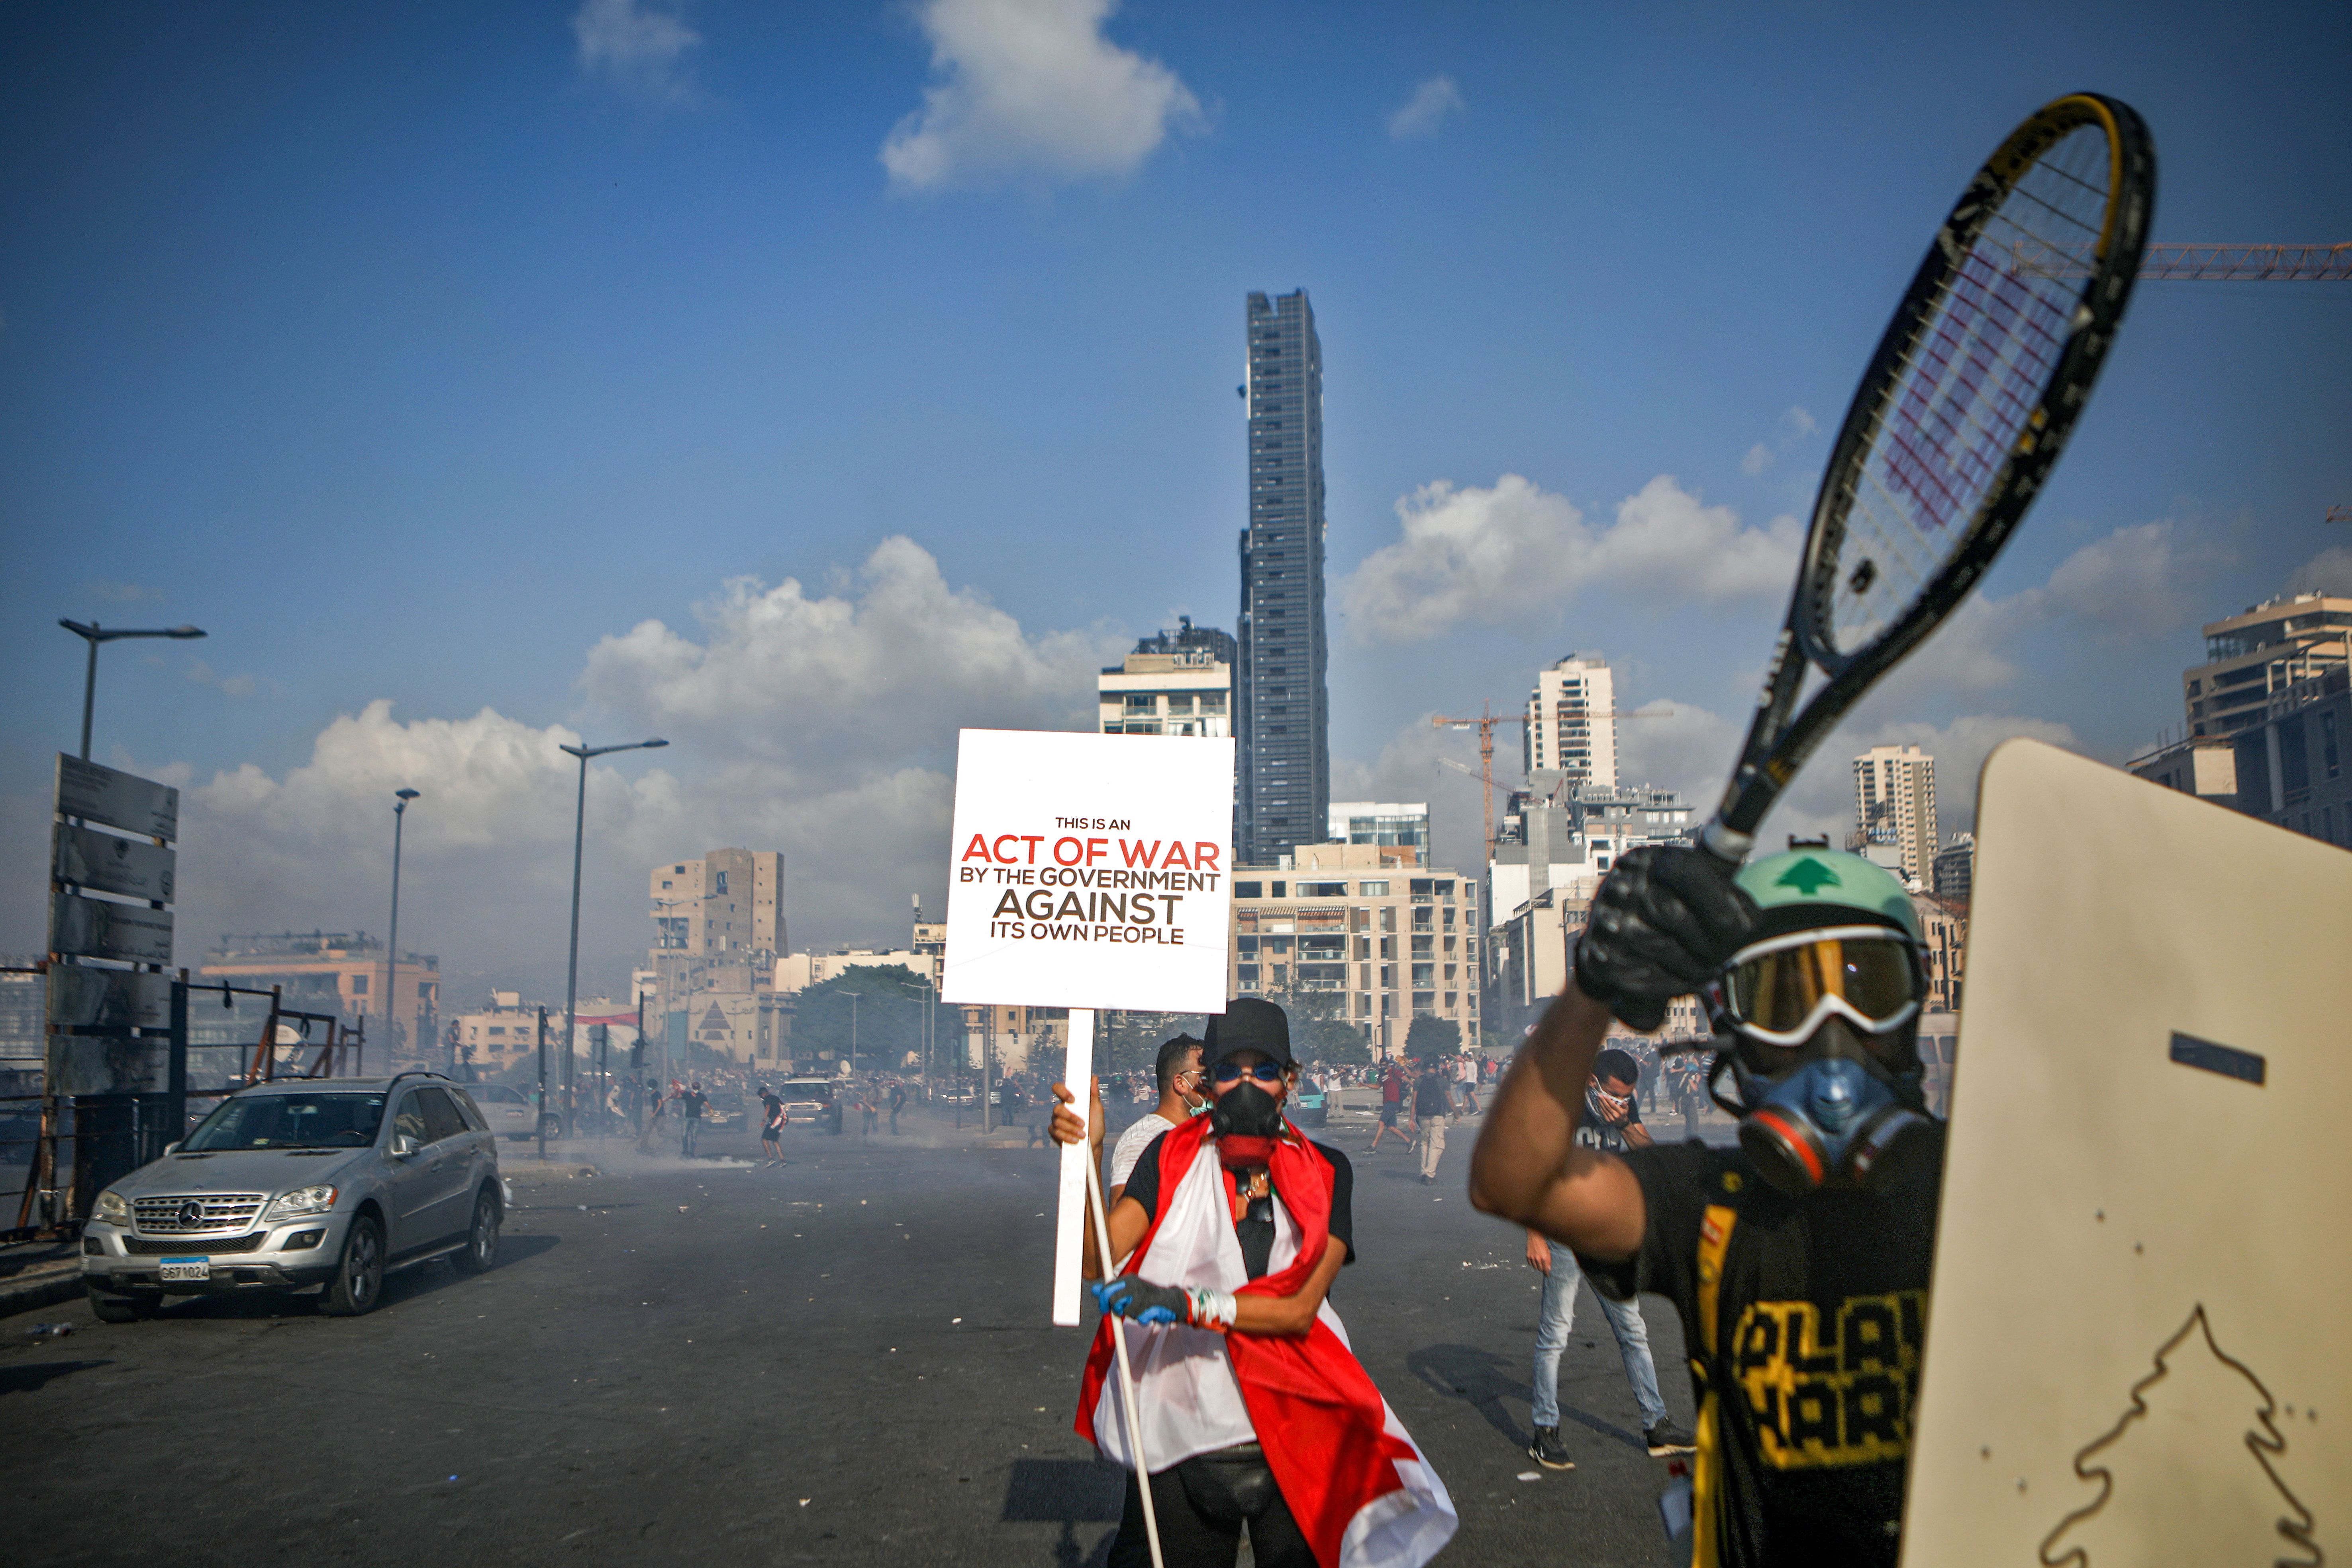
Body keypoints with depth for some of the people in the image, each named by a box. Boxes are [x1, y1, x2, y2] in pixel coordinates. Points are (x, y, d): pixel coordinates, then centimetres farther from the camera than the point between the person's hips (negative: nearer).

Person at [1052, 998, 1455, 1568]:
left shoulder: (1324, 1173, 1)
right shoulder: (1172, 1156, 0)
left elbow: (1301, 1308, -11)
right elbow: (1097, 1260, -12)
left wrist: (1186, 1304, -24)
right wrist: (1087, 1153, -26)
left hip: (1295, 1443, 1)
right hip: (1180, 1442, 0)